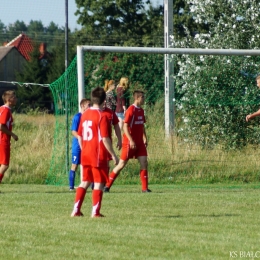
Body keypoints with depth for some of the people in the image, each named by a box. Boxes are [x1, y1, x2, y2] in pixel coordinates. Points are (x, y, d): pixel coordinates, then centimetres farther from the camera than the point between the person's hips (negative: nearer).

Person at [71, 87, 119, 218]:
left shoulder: (85, 114, 9)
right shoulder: (101, 116, -12)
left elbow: (79, 136, 13)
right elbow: (105, 138, -16)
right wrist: (113, 154, -10)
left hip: (85, 155, 7)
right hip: (98, 155, -7)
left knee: (84, 182, 13)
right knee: (99, 183, 0)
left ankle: (76, 210, 10)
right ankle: (95, 212, -1)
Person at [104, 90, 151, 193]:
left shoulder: (141, 110, 11)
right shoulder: (130, 110, -14)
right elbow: (125, 126, -19)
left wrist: (145, 138, 12)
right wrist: (131, 141, -23)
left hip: (139, 142, 7)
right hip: (129, 142, -7)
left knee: (144, 163, -2)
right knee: (122, 164, -3)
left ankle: (145, 188, 0)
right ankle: (107, 185, 6)